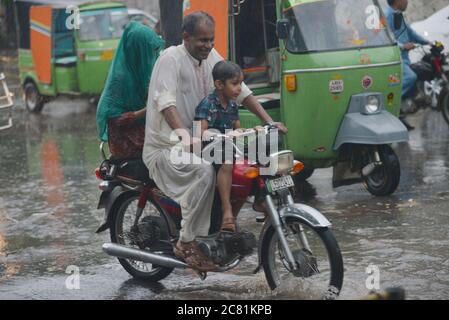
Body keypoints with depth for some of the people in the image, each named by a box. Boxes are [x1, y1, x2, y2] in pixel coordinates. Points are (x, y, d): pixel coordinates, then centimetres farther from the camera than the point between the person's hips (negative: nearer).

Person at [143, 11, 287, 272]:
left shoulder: (211, 56, 8)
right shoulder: (171, 58, -14)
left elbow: (240, 89, 8)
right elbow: (165, 101, -29)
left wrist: (268, 121, -4)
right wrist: (183, 134, -46)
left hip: (199, 141, 8)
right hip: (166, 147, -8)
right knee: (204, 171, -34)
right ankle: (187, 243, -25)